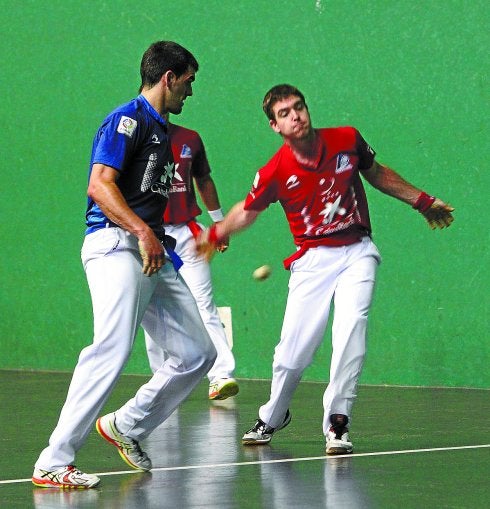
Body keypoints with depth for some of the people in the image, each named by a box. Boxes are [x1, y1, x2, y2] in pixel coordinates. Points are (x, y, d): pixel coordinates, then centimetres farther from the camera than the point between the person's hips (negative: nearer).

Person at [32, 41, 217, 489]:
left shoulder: (160, 130, 24)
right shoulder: (128, 119, -5)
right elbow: (99, 184, -17)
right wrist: (142, 231, -28)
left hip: (153, 253, 10)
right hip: (116, 247, -10)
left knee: (197, 354, 6)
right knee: (113, 349, -23)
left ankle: (127, 427, 21)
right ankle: (53, 463, -24)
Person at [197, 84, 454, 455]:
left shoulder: (347, 140, -3)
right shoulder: (275, 172, -8)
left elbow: (377, 173, 18)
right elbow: (247, 211, 12)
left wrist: (421, 201, 24)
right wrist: (214, 235, 7)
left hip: (357, 252, 1)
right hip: (312, 260, -1)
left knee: (351, 326, -22)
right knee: (294, 349, -6)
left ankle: (338, 422, -16)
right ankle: (272, 418, 23)